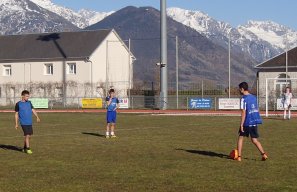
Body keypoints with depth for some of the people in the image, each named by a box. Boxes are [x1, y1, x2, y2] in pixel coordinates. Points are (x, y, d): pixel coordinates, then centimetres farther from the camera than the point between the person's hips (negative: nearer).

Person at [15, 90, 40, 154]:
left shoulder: (29, 103, 9)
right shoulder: (18, 104, -3)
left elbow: (33, 110, 5)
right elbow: (16, 114, 2)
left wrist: (37, 117, -11)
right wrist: (16, 124, 1)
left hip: (30, 122, 5)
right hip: (23, 123, -5)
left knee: (29, 135, 8)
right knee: (27, 135, -12)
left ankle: (24, 148, 23)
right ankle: (28, 149, -6)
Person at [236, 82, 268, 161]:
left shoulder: (244, 99, -13)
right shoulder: (254, 97, 10)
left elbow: (243, 112, -17)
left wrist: (241, 125, -16)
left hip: (247, 122, -6)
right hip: (255, 122, 6)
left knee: (240, 138, 11)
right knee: (254, 140, 13)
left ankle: (239, 156, 9)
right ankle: (263, 154, -2)